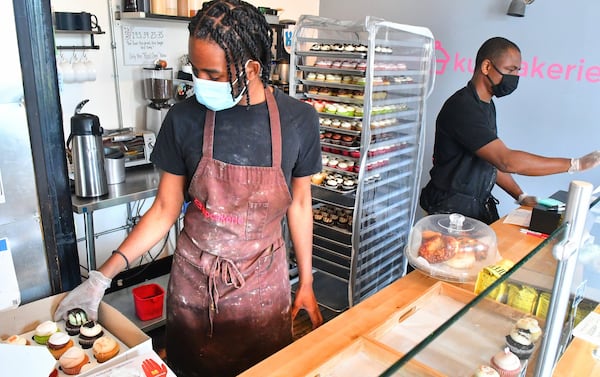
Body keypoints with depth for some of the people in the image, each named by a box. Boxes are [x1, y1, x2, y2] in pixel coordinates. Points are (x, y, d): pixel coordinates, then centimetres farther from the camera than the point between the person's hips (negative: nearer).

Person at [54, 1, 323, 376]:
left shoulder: (299, 120, -13)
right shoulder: (184, 118, -13)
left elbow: (299, 203, -2)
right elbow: (165, 208, -5)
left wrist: (306, 282, 3)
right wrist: (103, 276, -11)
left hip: (264, 279, 0)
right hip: (195, 277, 1)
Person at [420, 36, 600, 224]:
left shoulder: (487, 106, 12)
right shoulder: (462, 108, -21)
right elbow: (506, 161, -27)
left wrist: (521, 196, 6)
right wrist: (576, 164, -21)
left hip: (481, 206, 9)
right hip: (452, 210, -8)